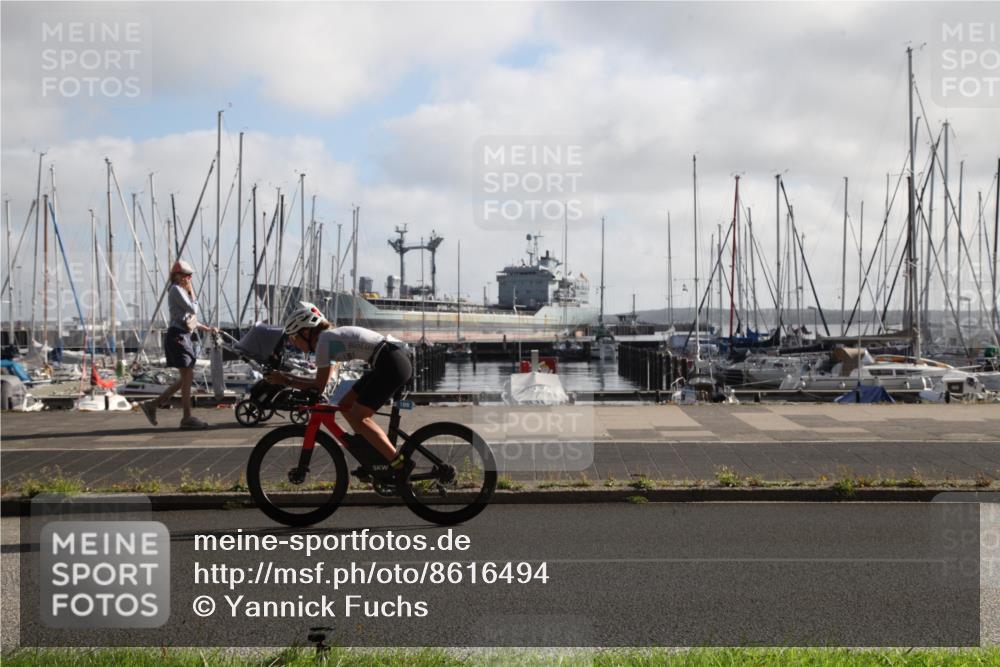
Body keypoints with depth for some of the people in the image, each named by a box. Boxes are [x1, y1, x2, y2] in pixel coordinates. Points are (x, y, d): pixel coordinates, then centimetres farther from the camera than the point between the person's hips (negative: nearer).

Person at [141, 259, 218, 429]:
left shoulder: (182, 291, 22)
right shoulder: (176, 290, -8)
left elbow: (190, 318, 25)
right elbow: (193, 309, -16)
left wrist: (207, 328, 16)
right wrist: (192, 292, -2)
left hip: (184, 337, 10)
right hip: (177, 337, -10)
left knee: (188, 377, 10)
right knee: (187, 377, -8)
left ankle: (153, 404, 14)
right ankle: (187, 418, -3)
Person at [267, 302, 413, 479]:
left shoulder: (323, 341, -9)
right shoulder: (330, 337, 18)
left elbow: (318, 387, -7)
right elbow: (321, 381, 23)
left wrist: (286, 381, 0)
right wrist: (288, 376, 21)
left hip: (392, 364, -10)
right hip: (390, 363, 10)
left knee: (357, 417, -9)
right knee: (346, 406, 12)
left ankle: (399, 464, -7)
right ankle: (376, 461, 15)